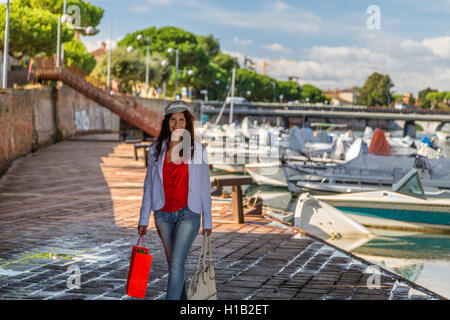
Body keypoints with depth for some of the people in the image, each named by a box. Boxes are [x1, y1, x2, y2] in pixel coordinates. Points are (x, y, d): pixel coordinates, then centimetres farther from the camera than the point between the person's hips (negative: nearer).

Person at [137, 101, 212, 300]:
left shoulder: (197, 150, -1)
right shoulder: (156, 150, 5)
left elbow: (204, 187, 2)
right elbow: (149, 186, 8)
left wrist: (207, 221, 2)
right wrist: (144, 219, 5)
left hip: (188, 214, -3)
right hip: (163, 214, 3)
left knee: (177, 263, -13)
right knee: (173, 264, 12)